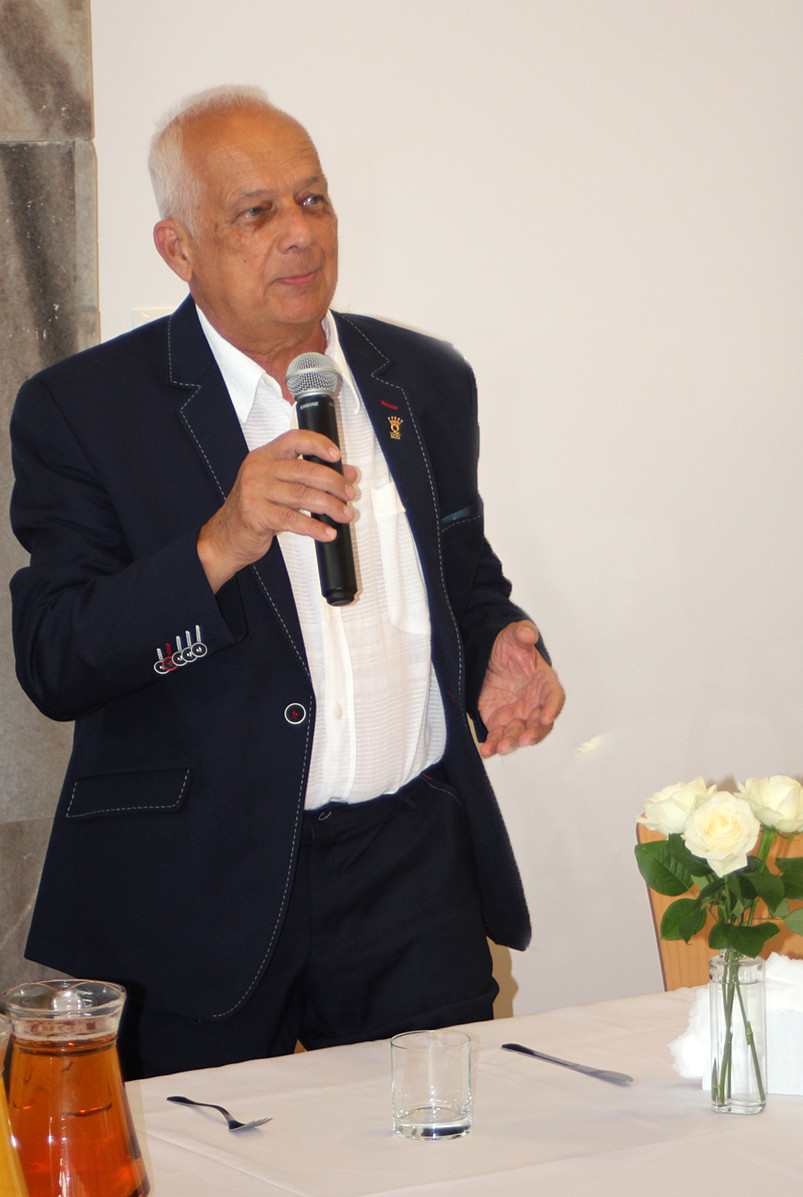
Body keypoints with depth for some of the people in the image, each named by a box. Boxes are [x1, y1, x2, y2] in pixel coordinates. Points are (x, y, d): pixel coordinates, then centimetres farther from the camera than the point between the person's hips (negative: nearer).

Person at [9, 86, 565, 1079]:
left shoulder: (427, 381, 11)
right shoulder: (82, 410, -4)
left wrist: (500, 648, 0)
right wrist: (219, 546, -24)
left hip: (414, 877, 3)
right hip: (197, 894, -3)